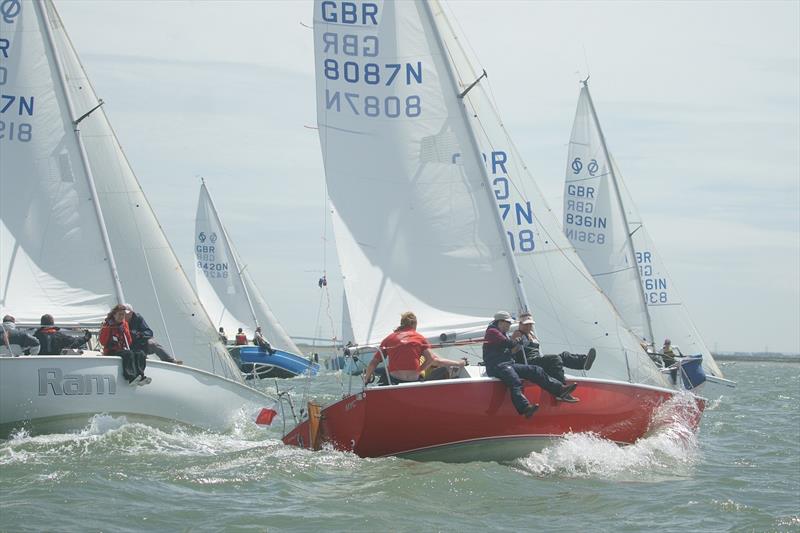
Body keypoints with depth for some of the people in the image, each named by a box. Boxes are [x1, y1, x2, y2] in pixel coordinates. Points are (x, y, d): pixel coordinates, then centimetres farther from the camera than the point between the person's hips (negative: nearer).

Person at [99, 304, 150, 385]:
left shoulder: (124, 324, 16)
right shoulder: (107, 325, 2)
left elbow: (129, 342, 13)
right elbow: (103, 342, -8)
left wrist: (124, 331, -2)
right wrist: (107, 329, -15)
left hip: (123, 350, 6)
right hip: (111, 351, -6)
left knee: (140, 353, -21)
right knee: (128, 354, -35)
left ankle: (140, 377, -38)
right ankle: (131, 378, -49)